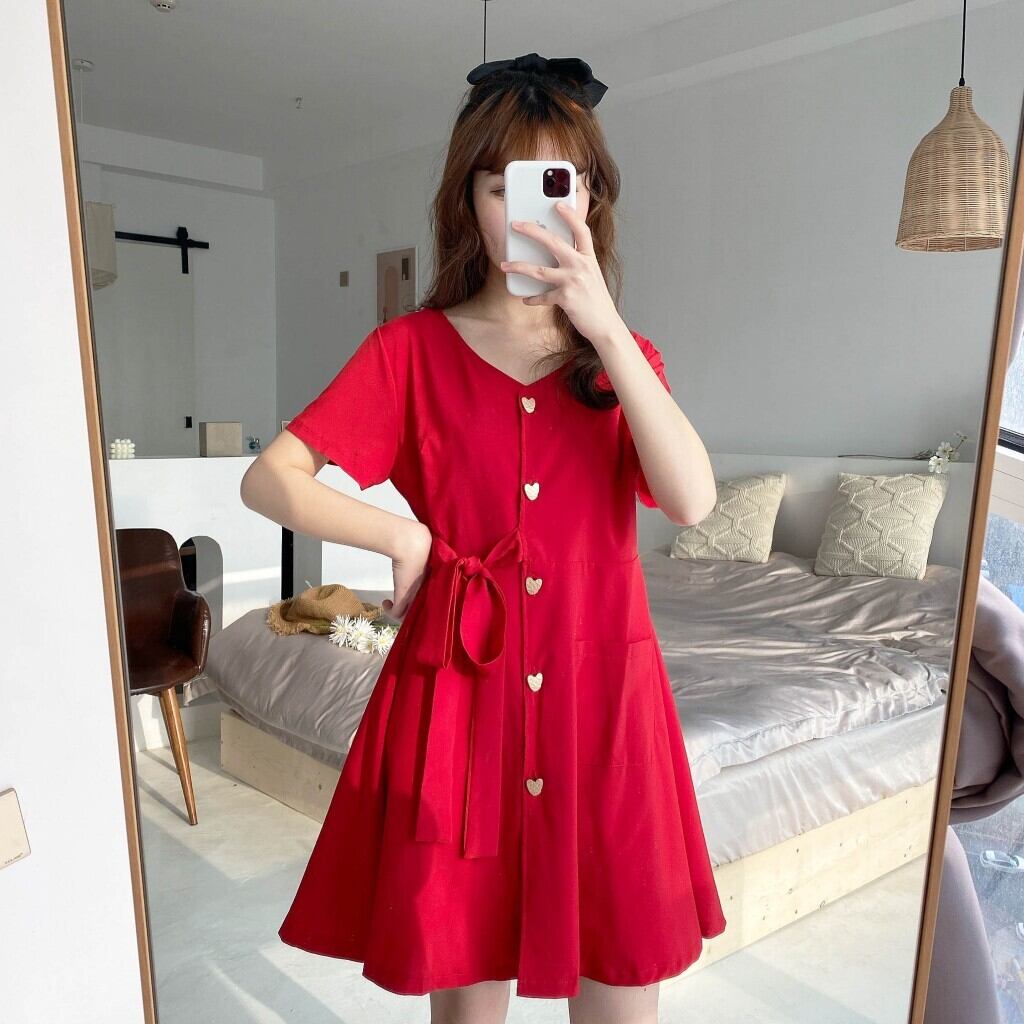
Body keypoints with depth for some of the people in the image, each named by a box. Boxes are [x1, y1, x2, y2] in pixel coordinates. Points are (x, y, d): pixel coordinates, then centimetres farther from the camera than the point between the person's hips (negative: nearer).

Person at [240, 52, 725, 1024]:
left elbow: (691, 499, -12)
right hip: (459, 702, -1)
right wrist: (406, 537, -10)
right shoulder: (412, 349, 0)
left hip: (601, 701, 2)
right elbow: (267, 479, -6)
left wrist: (605, 327, -17)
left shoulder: (622, 353, 6)